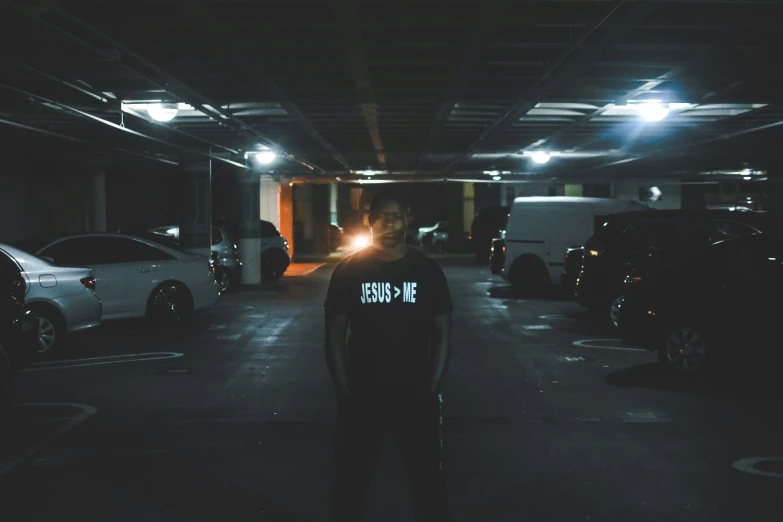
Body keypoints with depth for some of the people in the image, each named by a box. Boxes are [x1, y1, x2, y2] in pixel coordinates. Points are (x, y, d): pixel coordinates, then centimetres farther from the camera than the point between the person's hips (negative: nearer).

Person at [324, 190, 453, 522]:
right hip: (362, 396, 0)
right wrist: (345, 392, -6)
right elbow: (335, 333, 0)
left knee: (428, 477, 12)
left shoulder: (428, 271, -1)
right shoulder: (349, 270, -2)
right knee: (351, 478, 12)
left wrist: (431, 390, -4)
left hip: (416, 396, 0)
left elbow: (442, 334, 2)